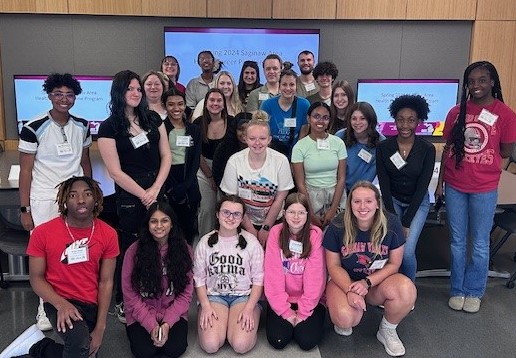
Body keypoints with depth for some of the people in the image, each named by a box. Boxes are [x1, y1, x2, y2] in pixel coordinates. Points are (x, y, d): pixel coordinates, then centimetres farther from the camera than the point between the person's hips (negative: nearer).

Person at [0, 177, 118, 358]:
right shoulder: (43, 232, -10)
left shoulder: (108, 234, -6)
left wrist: (100, 328, -10)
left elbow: (106, 282, -4)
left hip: (91, 304, 4)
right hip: (59, 301, -3)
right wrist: (61, 304, -22)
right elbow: (36, 278, -4)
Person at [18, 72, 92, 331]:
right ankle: (45, 306, 17)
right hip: (44, 200, -3)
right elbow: (25, 171, -4)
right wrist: (24, 209, -5)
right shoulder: (34, 129, -8)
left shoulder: (82, 126, 4)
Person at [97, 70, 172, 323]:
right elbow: (115, 171, -8)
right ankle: (122, 303, 21)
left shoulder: (153, 119, 8)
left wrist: (155, 189, -6)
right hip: (130, 198, -4)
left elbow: (166, 155, 5)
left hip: (158, 192, 4)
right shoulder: (109, 127, -5)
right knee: (129, 250, 4)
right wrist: (143, 195, -7)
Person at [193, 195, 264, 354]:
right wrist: (206, 306, -10)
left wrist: (249, 308, -13)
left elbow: (258, 280, -2)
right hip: (214, 295, 1)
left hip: (244, 296, -1)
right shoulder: (205, 242, 1)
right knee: (210, 345, -21)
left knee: (240, 345, -23)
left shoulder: (251, 242, -3)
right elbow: (199, 279, 4)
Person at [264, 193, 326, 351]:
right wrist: (285, 311, -12)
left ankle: (302, 320, 17)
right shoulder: (276, 232, -8)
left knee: (307, 341, -16)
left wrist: (303, 312, -14)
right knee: (278, 340, -14)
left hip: (309, 299, 0)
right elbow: (273, 274, -9)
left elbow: (315, 276, -12)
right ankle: (287, 319, 18)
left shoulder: (315, 234, -11)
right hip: (282, 299, 1)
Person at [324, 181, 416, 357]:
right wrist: (350, 291, -23)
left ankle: (387, 331, 1)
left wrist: (367, 283, -20)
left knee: (407, 290, -30)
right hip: (345, 281, -2)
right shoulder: (338, 226, -16)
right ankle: (342, 322, 10)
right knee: (346, 319, -32)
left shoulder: (391, 223, -14)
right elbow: (333, 265, -7)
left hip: (379, 280, 2)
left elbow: (394, 264, -6)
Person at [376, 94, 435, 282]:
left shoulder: (427, 149, -13)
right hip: (392, 200, 1)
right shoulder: (383, 147, -11)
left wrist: (406, 222, -16)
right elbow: (384, 185, -8)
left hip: (418, 202, -1)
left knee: (407, 252, -17)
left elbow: (422, 187, -13)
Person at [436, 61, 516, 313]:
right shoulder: (456, 112, 1)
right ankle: (457, 290, 28)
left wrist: (478, 149, -3)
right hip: (454, 186, 2)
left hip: (484, 189, -2)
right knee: (457, 242, 13)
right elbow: (448, 148, 6)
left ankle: (474, 292, 29)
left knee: (479, 244, 10)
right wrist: (440, 182, 5)